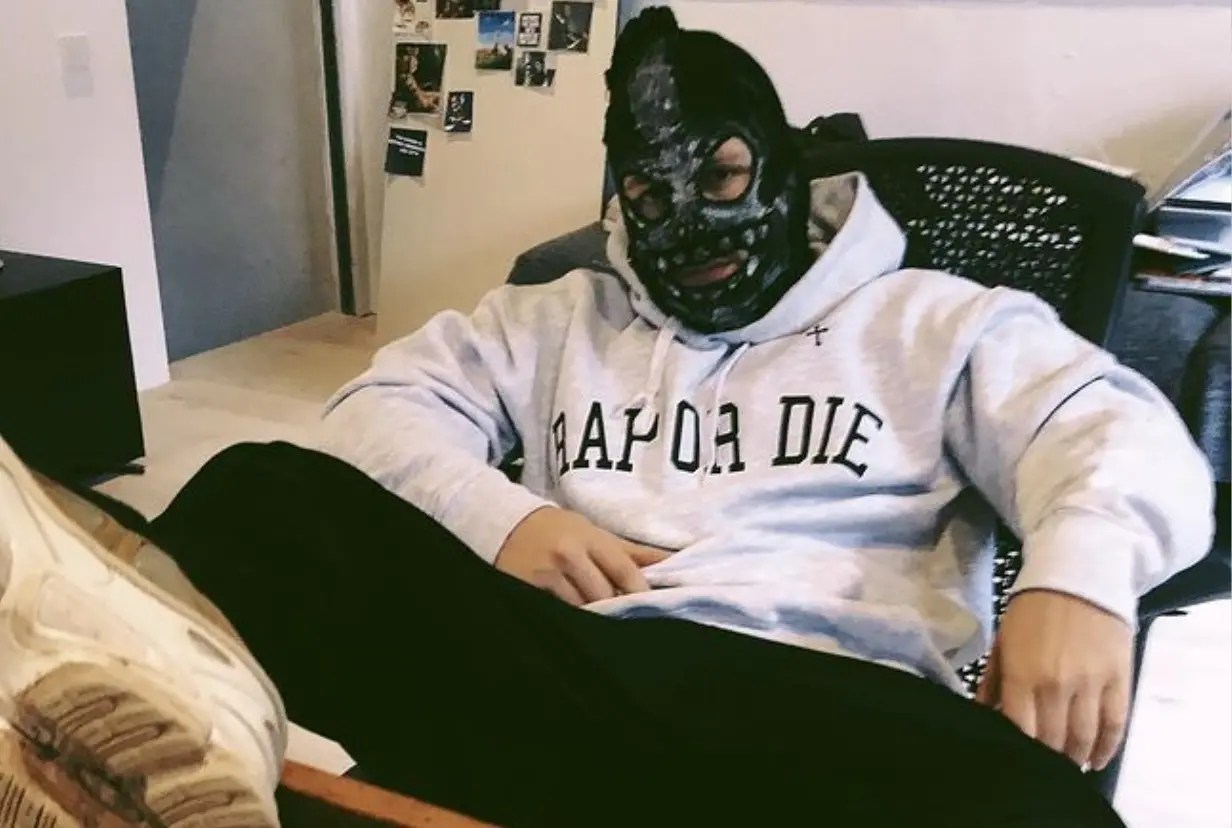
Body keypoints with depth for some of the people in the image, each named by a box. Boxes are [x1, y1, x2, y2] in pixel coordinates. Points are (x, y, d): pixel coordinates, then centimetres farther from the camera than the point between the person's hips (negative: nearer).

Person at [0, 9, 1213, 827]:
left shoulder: (933, 322, 17)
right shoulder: (557, 319, 26)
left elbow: (1120, 432, 6)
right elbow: (388, 401, 17)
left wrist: (1077, 573, -18)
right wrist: (503, 515, -5)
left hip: (823, 720, -1)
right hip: (547, 688, 3)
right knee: (266, 491, -15)